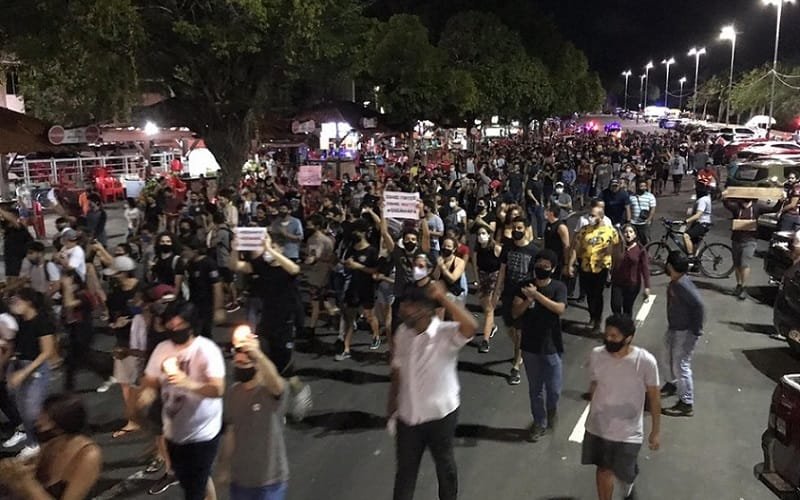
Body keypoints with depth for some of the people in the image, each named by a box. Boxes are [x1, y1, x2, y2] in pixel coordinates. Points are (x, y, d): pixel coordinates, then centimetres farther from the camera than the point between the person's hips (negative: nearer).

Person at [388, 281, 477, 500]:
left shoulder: (447, 333, -24)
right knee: (405, 468, 18)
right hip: (407, 415, 4)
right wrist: (392, 409, 10)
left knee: (444, 465, 21)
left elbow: (471, 326, -47)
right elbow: (397, 371, 5)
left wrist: (442, 297, -46)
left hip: (440, 414, -3)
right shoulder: (402, 332, -7)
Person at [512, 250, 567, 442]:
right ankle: (539, 423, 30)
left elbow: (560, 309, -26)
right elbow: (515, 313, -9)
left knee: (554, 389, 6)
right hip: (530, 347, 2)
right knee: (535, 389, 13)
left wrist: (537, 295, -33)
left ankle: (551, 410, 38)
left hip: (551, 347, -2)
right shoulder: (525, 286, -2)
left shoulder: (558, 287, -9)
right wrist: (528, 299, -27)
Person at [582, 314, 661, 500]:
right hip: (598, 427, 3)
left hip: (628, 432, -2)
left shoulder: (645, 361, -22)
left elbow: (653, 397, -9)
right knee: (603, 469, 18)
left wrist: (656, 431, -2)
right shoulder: (596, 355, -12)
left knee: (623, 475, 11)